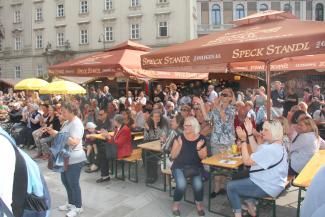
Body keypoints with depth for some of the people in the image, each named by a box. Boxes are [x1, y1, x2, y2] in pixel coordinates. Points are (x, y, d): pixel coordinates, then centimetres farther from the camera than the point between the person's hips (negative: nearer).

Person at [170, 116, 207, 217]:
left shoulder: (201, 138, -2)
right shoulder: (179, 137, -4)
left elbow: (203, 157, 0)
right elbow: (173, 156, -5)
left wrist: (198, 148, -19)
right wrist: (180, 145, -20)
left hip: (195, 167, 1)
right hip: (179, 166, -1)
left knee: (198, 185, -26)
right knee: (181, 185, -28)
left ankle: (199, 203, 8)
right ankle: (176, 204, 4)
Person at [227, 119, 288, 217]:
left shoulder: (270, 149, -30)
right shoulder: (276, 144, 3)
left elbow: (247, 161, -25)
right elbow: (256, 150, 13)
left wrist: (243, 140, -21)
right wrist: (250, 133, 5)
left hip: (267, 188, -11)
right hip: (271, 183, 11)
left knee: (230, 186, -3)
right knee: (240, 179, 28)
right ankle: (251, 206, 26)